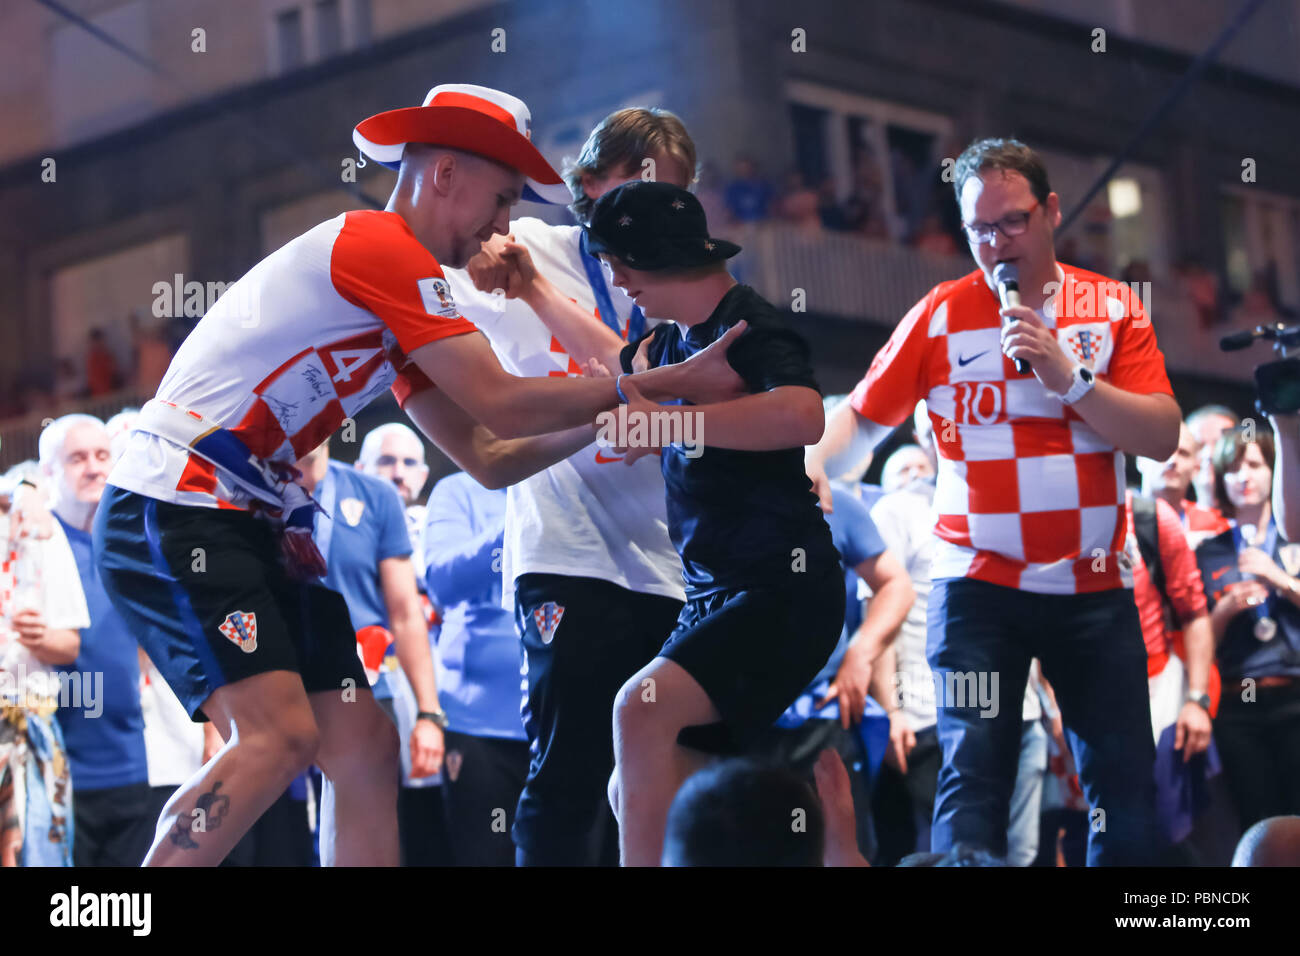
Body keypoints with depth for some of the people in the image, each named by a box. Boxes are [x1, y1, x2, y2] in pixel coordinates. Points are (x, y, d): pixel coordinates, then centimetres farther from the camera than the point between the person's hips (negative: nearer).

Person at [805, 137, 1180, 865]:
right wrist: (812, 465, -11)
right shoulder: (942, 314, 3)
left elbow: (1163, 437, -4)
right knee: (973, 776, -9)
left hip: (1096, 586, 1)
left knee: (1125, 780, 1)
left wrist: (1069, 377, -15)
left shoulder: (1112, 309, 4)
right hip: (979, 585, -1)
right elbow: (862, 413, 8)